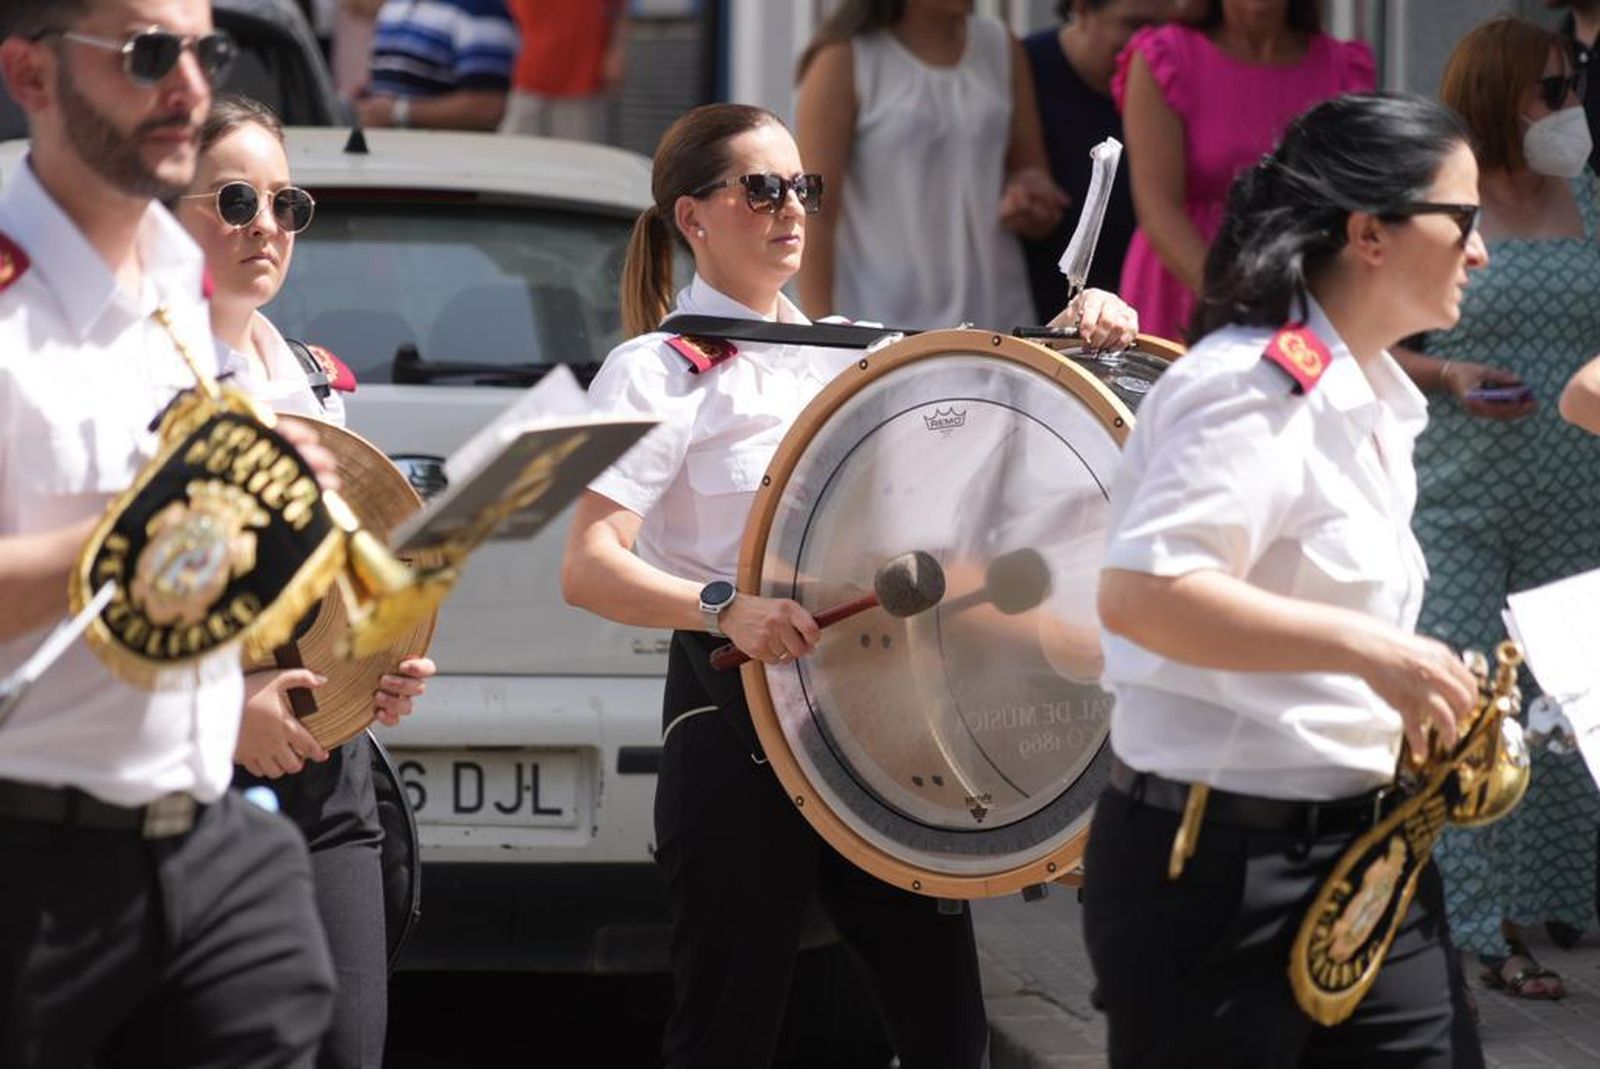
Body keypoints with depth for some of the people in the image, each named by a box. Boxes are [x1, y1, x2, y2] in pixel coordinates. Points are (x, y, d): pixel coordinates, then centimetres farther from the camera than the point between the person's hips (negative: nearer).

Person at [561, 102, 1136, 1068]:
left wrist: (1076, 333, 1)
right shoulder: (660, 371, -4)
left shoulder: (845, 354, 15)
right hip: (739, 723, -6)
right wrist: (724, 608, -30)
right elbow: (589, 569, -14)